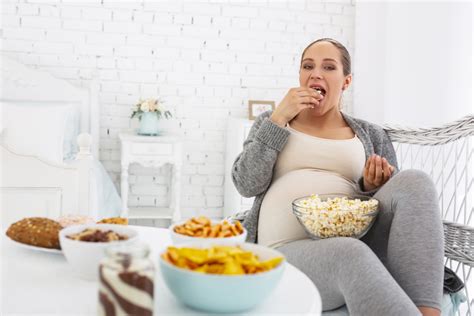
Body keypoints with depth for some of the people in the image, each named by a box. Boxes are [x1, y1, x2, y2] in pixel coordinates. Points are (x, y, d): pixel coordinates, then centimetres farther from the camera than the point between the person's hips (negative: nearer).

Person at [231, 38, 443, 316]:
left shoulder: (372, 135, 21)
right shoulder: (271, 121, 19)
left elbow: (403, 196, 17)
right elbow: (246, 184, 4)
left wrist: (374, 186, -6)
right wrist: (279, 118, -1)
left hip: (357, 239, 3)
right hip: (287, 250, -3)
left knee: (414, 181, -26)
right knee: (350, 254, -39)